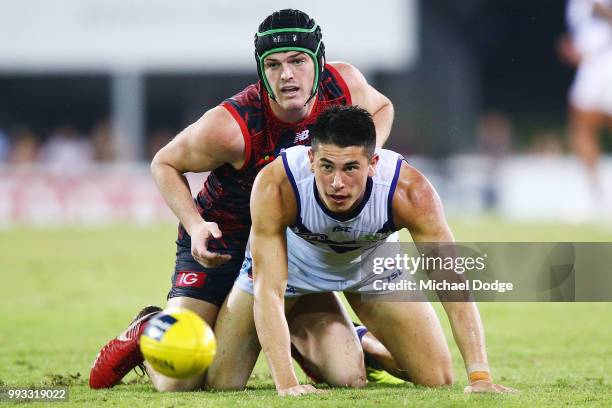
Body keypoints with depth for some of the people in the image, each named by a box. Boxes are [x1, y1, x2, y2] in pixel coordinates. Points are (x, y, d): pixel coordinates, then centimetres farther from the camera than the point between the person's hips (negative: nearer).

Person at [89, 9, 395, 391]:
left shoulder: (344, 84, -18)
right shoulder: (230, 127, -31)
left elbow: (382, 108, 8)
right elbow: (165, 163, -13)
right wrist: (196, 226, -27)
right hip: (220, 241, -4)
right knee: (176, 382, -12)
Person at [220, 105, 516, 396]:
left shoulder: (410, 191, -38)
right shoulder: (276, 186, -41)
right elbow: (268, 289, -40)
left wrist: (479, 375, -45)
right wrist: (286, 383, -50)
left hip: (369, 262, 1)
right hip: (290, 262, -1)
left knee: (438, 381, -4)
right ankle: (292, 336, 27)